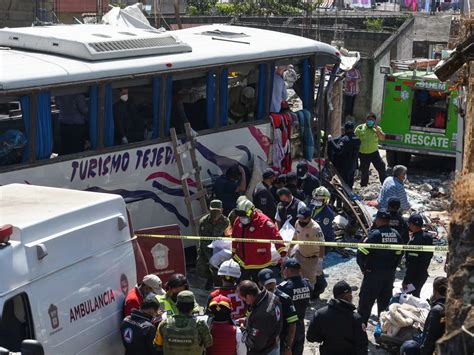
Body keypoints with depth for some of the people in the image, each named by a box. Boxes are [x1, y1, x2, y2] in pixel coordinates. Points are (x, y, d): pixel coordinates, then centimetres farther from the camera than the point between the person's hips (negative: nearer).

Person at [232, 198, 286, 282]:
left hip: (259, 263, -6)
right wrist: (233, 252, 22)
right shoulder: (238, 221, -2)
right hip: (243, 261, 6)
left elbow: (276, 235, -26)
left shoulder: (263, 221, -22)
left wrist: (282, 251, -35)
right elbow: (235, 237, 14)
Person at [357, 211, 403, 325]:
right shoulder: (396, 235, 3)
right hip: (390, 273, 6)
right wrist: (392, 268, 17)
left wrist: (363, 268, -4)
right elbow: (399, 254, 9)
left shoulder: (374, 234, -17)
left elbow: (361, 253, -18)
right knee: (385, 300, 16)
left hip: (373, 273, -6)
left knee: (366, 299, 2)